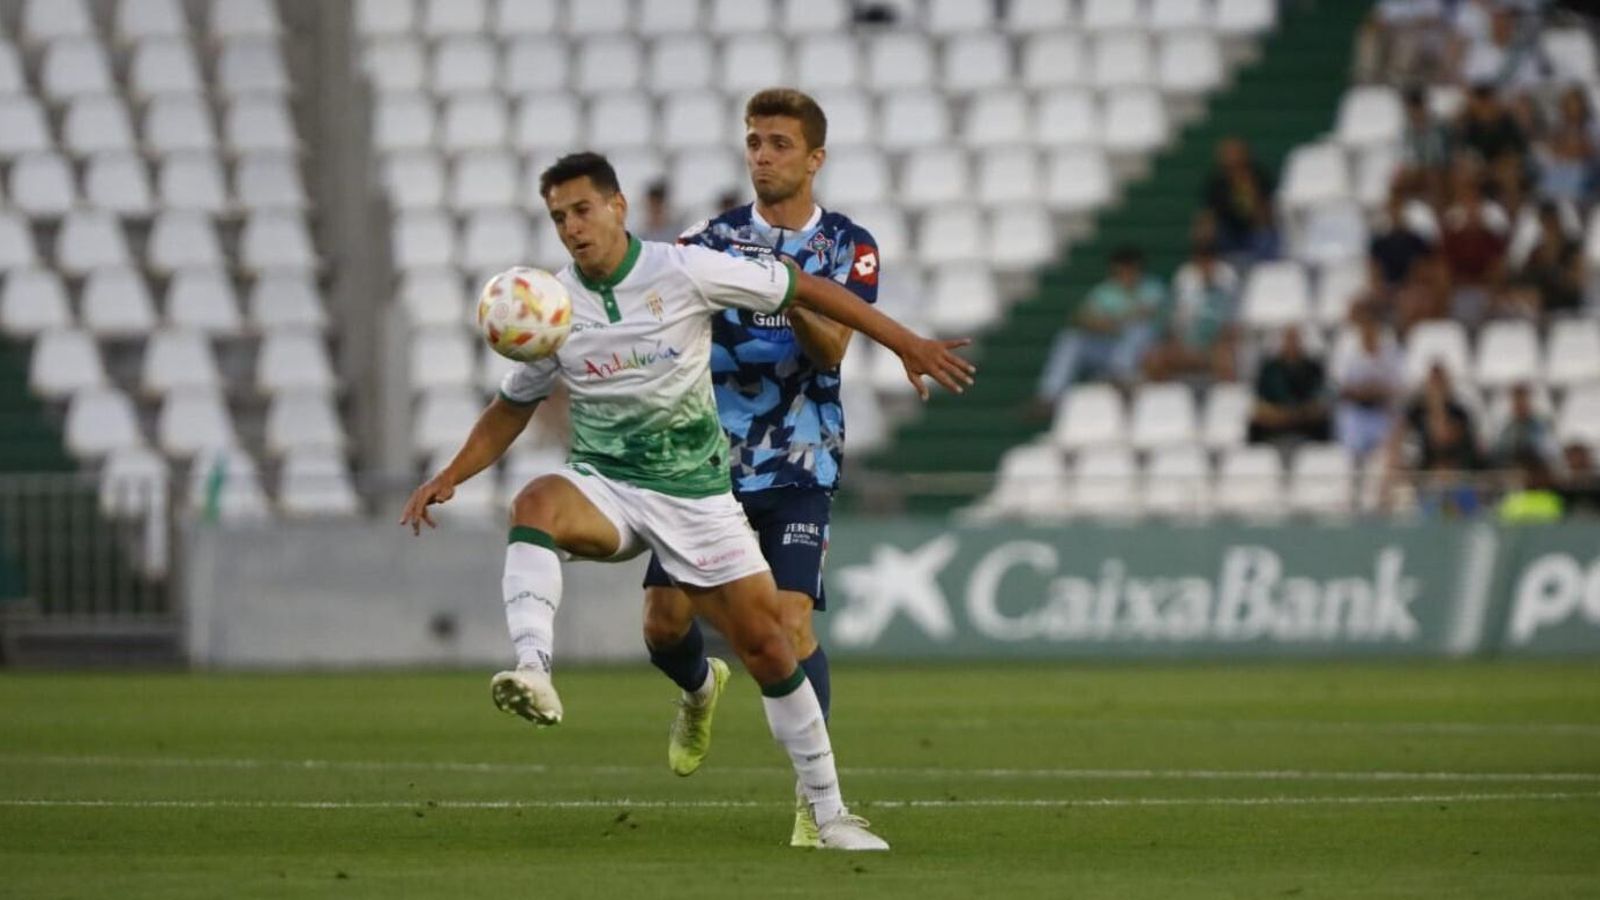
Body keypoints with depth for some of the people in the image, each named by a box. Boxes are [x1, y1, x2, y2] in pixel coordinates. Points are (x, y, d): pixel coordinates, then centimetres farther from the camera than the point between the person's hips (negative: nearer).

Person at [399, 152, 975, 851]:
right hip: (604, 486, 1)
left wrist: (907, 345, -2)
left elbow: (803, 289, -1)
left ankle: (829, 814, 12)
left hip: (697, 495, -1)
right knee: (535, 503, -35)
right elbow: (512, 409, 13)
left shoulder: (685, 271, -10)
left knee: (766, 648, -2)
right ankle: (533, 673, -53)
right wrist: (451, 476, -1)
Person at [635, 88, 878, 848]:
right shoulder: (711, 240, 5)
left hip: (797, 467, -2)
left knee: (789, 620, -17)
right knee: (665, 619, -3)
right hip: (705, 461, 2)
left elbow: (831, 349, -14)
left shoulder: (850, 248, 0)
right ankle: (701, 688, 34)